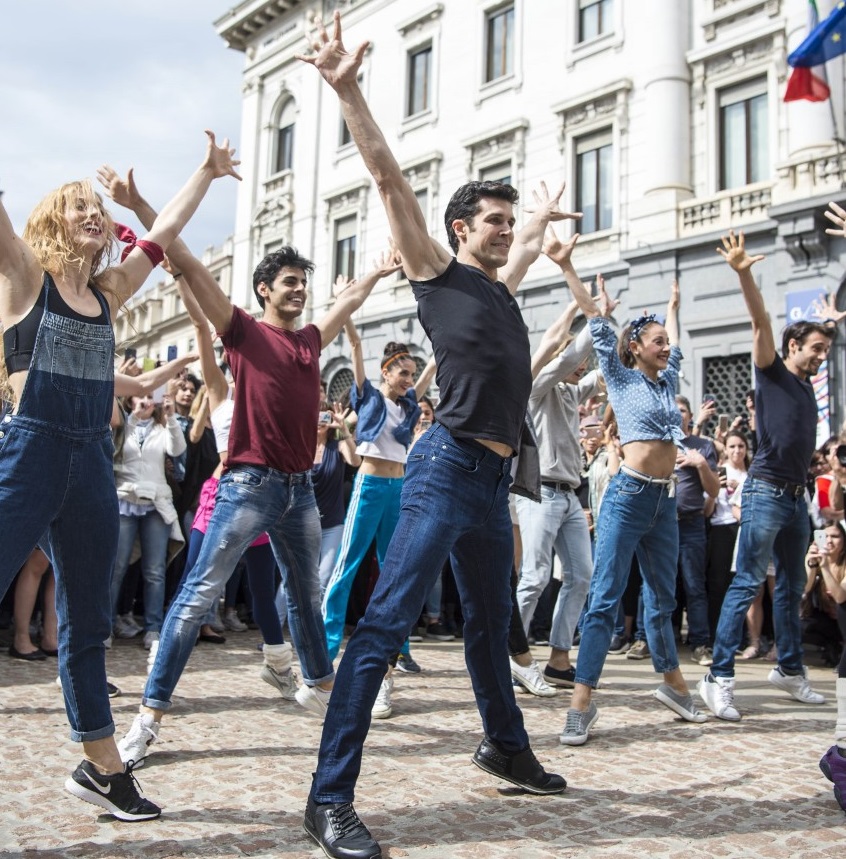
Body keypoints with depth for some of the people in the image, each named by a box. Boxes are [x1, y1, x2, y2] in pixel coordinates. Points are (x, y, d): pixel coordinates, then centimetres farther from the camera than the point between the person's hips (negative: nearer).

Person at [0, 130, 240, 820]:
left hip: (93, 466, 6)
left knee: (88, 627, 14)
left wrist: (207, 173, 27)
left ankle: (102, 768, 25)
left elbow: (163, 234, 22)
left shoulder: (107, 292, 14)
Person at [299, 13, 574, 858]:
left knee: (490, 624, 21)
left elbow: (529, 243, 46)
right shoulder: (439, 272, 3)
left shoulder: (502, 285, 22)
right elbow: (389, 179, -3)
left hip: (494, 478, 9)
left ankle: (506, 748, 40)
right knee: (385, 623, -13)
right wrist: (347, 90, -6)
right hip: (446, 467, -8)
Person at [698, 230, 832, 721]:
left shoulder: (807, 386, 16)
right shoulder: (772, 372, -3)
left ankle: (790, 670, 27)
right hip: (767, 492, -8)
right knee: (747, 583, -12)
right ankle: (720, 678, -12)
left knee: (792, 588, 15)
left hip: (797, 497, 8)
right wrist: (744, 274, -28)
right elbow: (762, 321, -16)